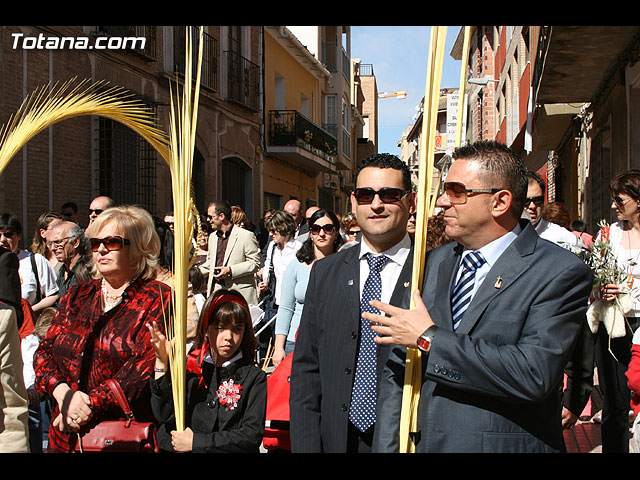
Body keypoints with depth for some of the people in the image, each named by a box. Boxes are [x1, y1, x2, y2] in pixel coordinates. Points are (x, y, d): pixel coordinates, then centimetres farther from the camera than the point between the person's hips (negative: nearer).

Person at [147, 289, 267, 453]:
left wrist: (196, 442, -6)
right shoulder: (190, 367, 9)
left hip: (229, 451, -2)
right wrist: (161, 362, -6)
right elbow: (164, 415, 0)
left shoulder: (255, 377, 3)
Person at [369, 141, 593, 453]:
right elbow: (398, 368, 3)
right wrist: (387, 446, -5)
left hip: (506, 444, -4)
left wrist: (428, 338, -20)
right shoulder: (433, 262, 4)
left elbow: (534, 374, -25)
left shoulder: (560, 273, -13)